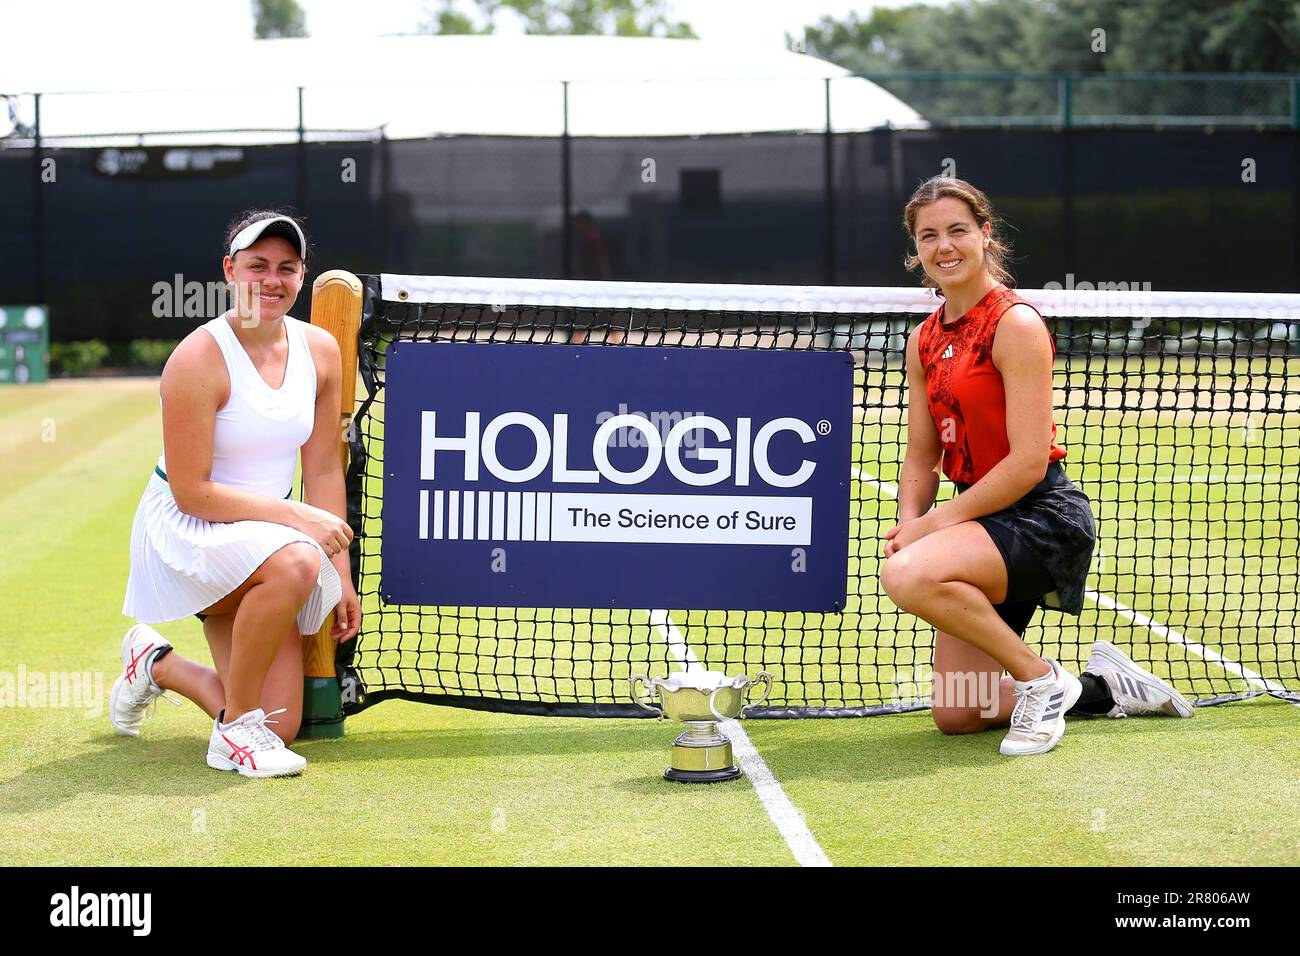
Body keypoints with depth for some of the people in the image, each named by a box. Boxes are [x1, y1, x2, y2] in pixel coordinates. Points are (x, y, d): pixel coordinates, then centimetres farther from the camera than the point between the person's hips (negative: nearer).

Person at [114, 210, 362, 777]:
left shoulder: (320, 351, -2)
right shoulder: (198, 359, -20)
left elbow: (324, 471, 4)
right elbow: (192, 493, -19)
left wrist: (341, 577, 0)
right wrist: (296, 516, -24)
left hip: (264, 536, 6)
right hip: (186, 532, -6)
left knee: (280, 729, -1)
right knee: (295, 562, -39)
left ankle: (159, 664, 29)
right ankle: (234, 730, -20)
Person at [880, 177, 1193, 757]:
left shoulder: (1016, 324, -14)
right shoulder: (925, 340, 10)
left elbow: (1028, 462, -19)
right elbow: (921, 455, 14)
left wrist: (938, 523, -18)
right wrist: (910, 522, -7)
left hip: (1042, 516, -8)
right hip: (985, 523, 8)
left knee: (907, 575, -35)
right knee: (953, 716, 5)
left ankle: (1042, 678, -14)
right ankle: (1102, 689, 26)